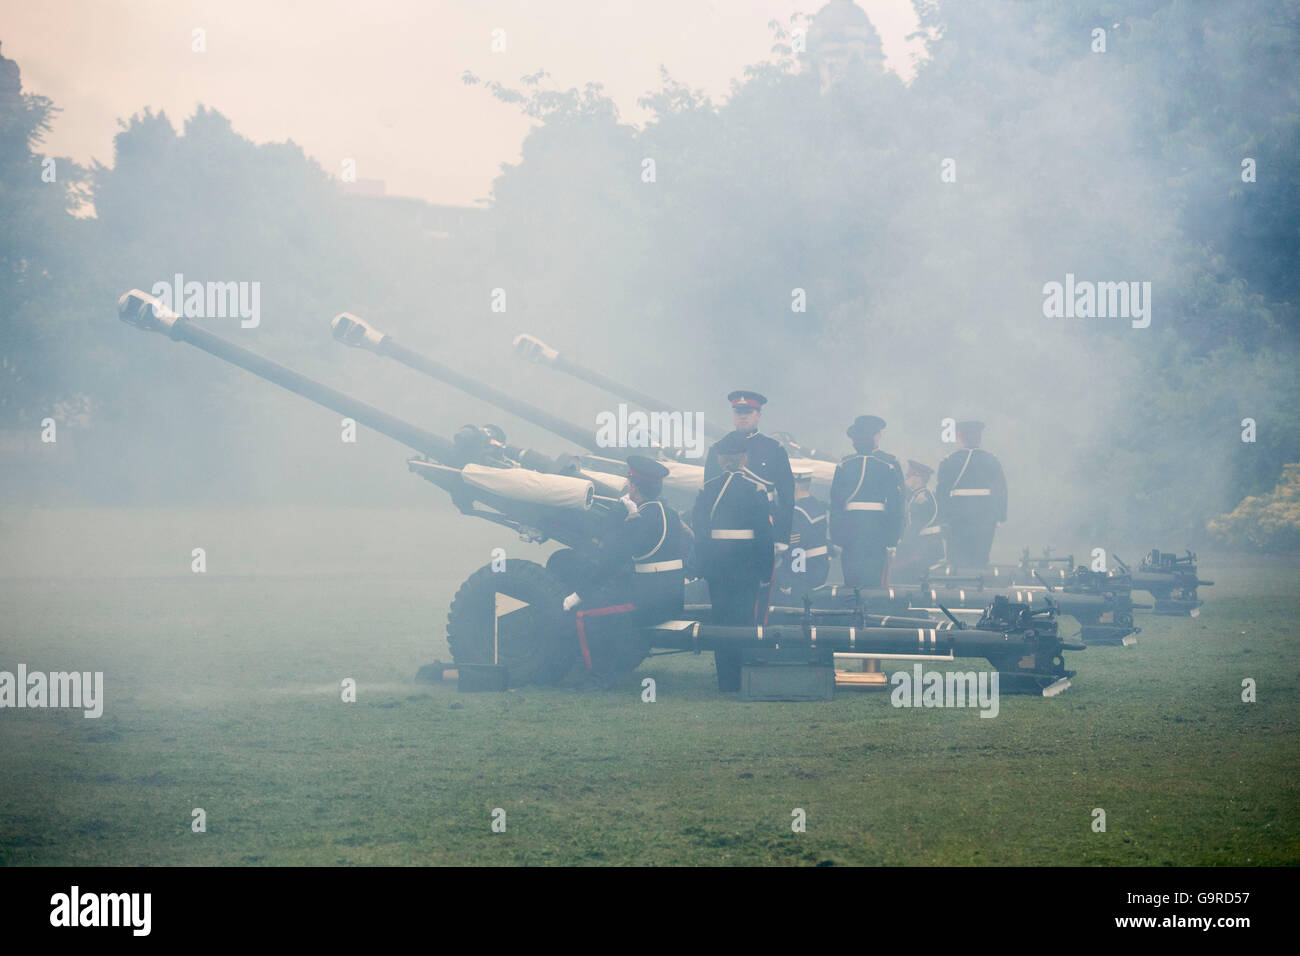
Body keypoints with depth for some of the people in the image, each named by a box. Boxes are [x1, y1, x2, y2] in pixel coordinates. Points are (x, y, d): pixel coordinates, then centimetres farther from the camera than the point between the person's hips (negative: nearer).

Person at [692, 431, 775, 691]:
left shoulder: (706, 490, 1)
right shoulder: (755, 490, -6)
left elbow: (698, 531, 4)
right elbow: (766, 535, -7)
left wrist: (701, 567, 11)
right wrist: (766, 572, 0)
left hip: (716, 565, 3)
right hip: (746, 567, -3)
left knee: (720, 620, 10)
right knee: (745, 620, 3)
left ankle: (725, 680, 12)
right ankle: (743, 681, 2)